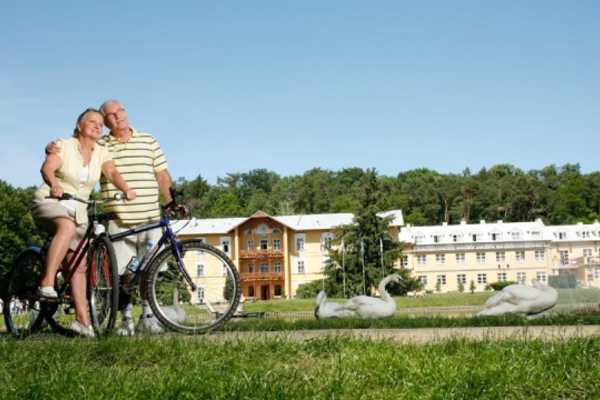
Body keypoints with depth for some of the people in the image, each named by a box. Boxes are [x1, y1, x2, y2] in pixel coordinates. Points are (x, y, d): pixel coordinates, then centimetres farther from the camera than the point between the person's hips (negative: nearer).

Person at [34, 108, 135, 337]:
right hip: (49, 203, -5)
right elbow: (47, 168, -24)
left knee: (80, 264, -2)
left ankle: (82, 319, -1)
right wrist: (54, 185, -46)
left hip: (78, 210, 5)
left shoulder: (101, 152, 6)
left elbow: (112, 172, -11)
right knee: (67, 227, -39)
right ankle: (46, 284, -37)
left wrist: (126, 190, -31)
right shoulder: (64, 146, -7)